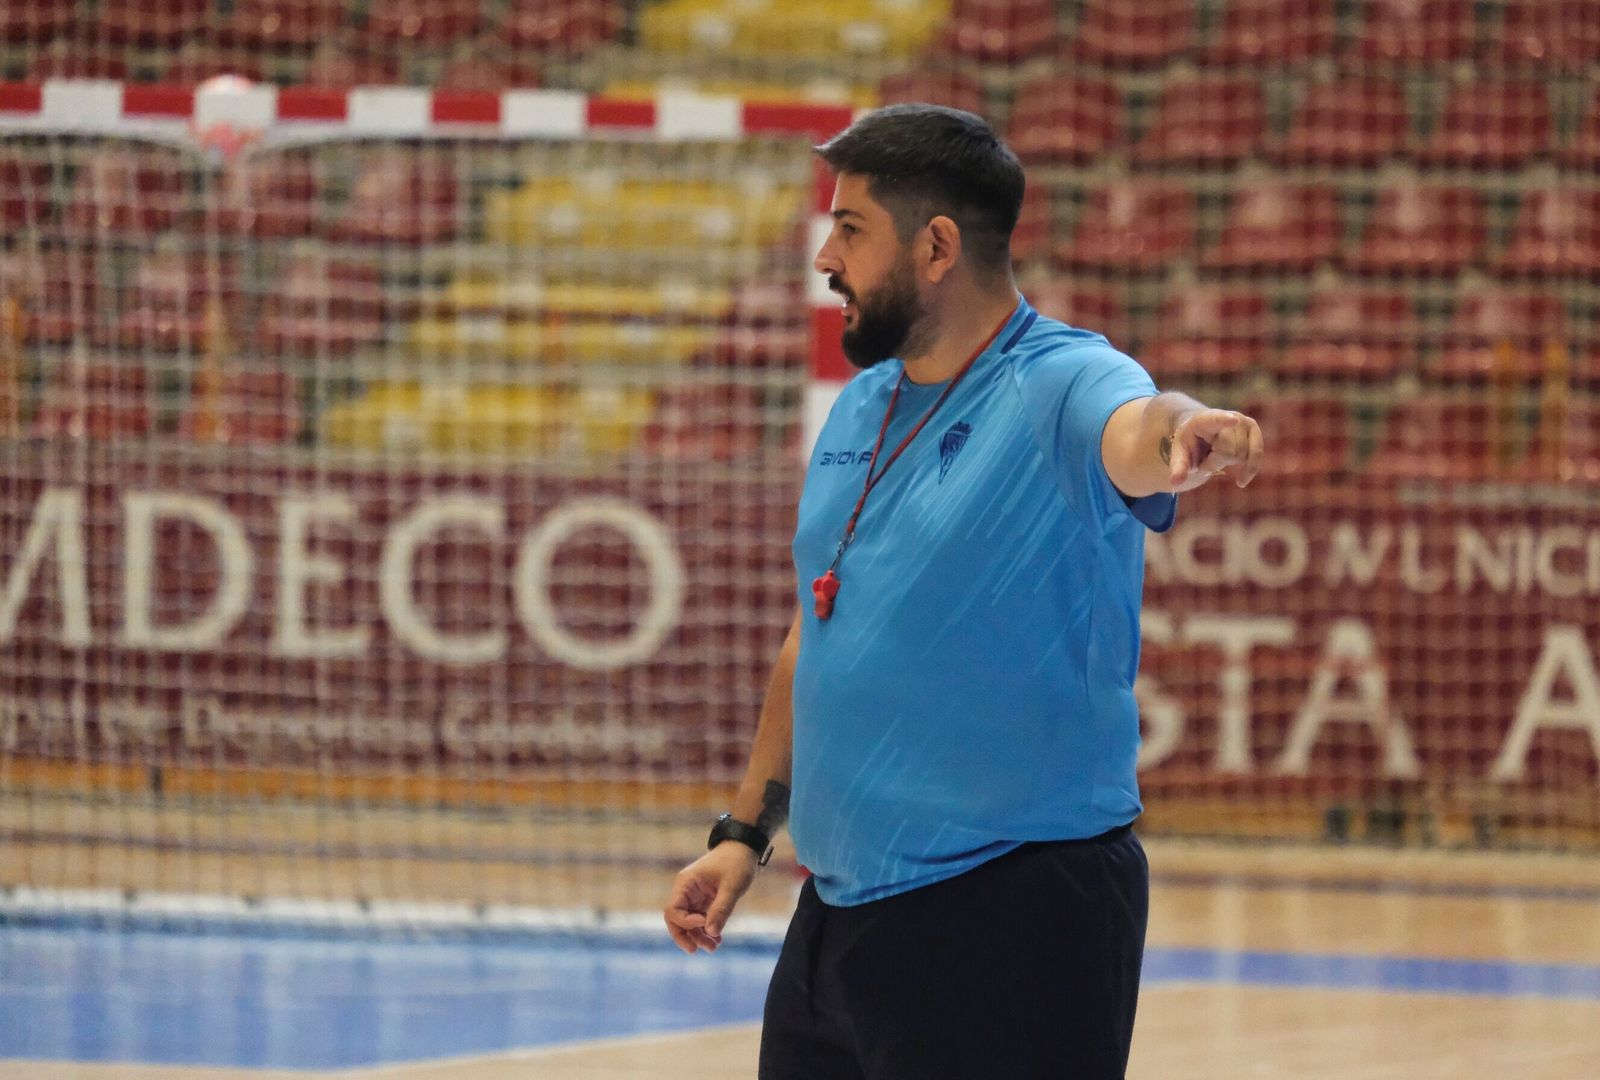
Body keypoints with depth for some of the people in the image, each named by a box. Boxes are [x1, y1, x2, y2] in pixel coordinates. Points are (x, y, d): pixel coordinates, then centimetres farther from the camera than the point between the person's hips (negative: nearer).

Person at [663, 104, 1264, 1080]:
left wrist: (1186, 431, -59)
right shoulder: (860, 409, 13)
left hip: (1008, 922, -8)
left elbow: (1132, 431, -36)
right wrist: (746, 832, 19)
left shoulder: (1060, 385, -11)